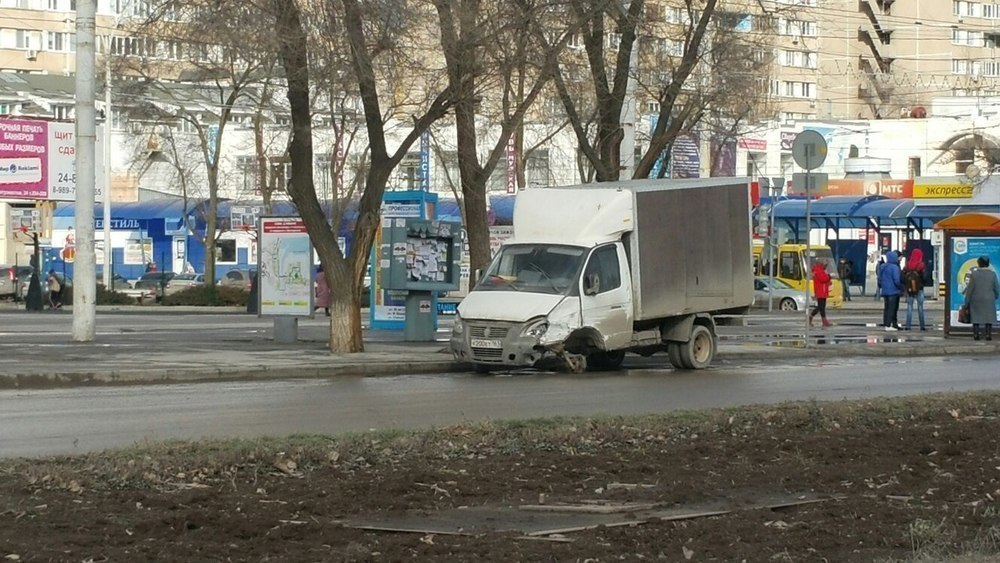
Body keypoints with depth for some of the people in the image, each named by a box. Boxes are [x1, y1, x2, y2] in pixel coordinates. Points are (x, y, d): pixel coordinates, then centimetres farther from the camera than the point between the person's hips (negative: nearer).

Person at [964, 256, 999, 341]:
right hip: (989, 300, 0)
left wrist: (967, 300, 1)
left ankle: (976, 335, 4)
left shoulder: (974, 274, -8)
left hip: (976, 299, 0)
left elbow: (970, 288, -6)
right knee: (988, 317, 5)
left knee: (976, 318, 6)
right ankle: (988, 335, 0)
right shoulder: (992, 274, -5)